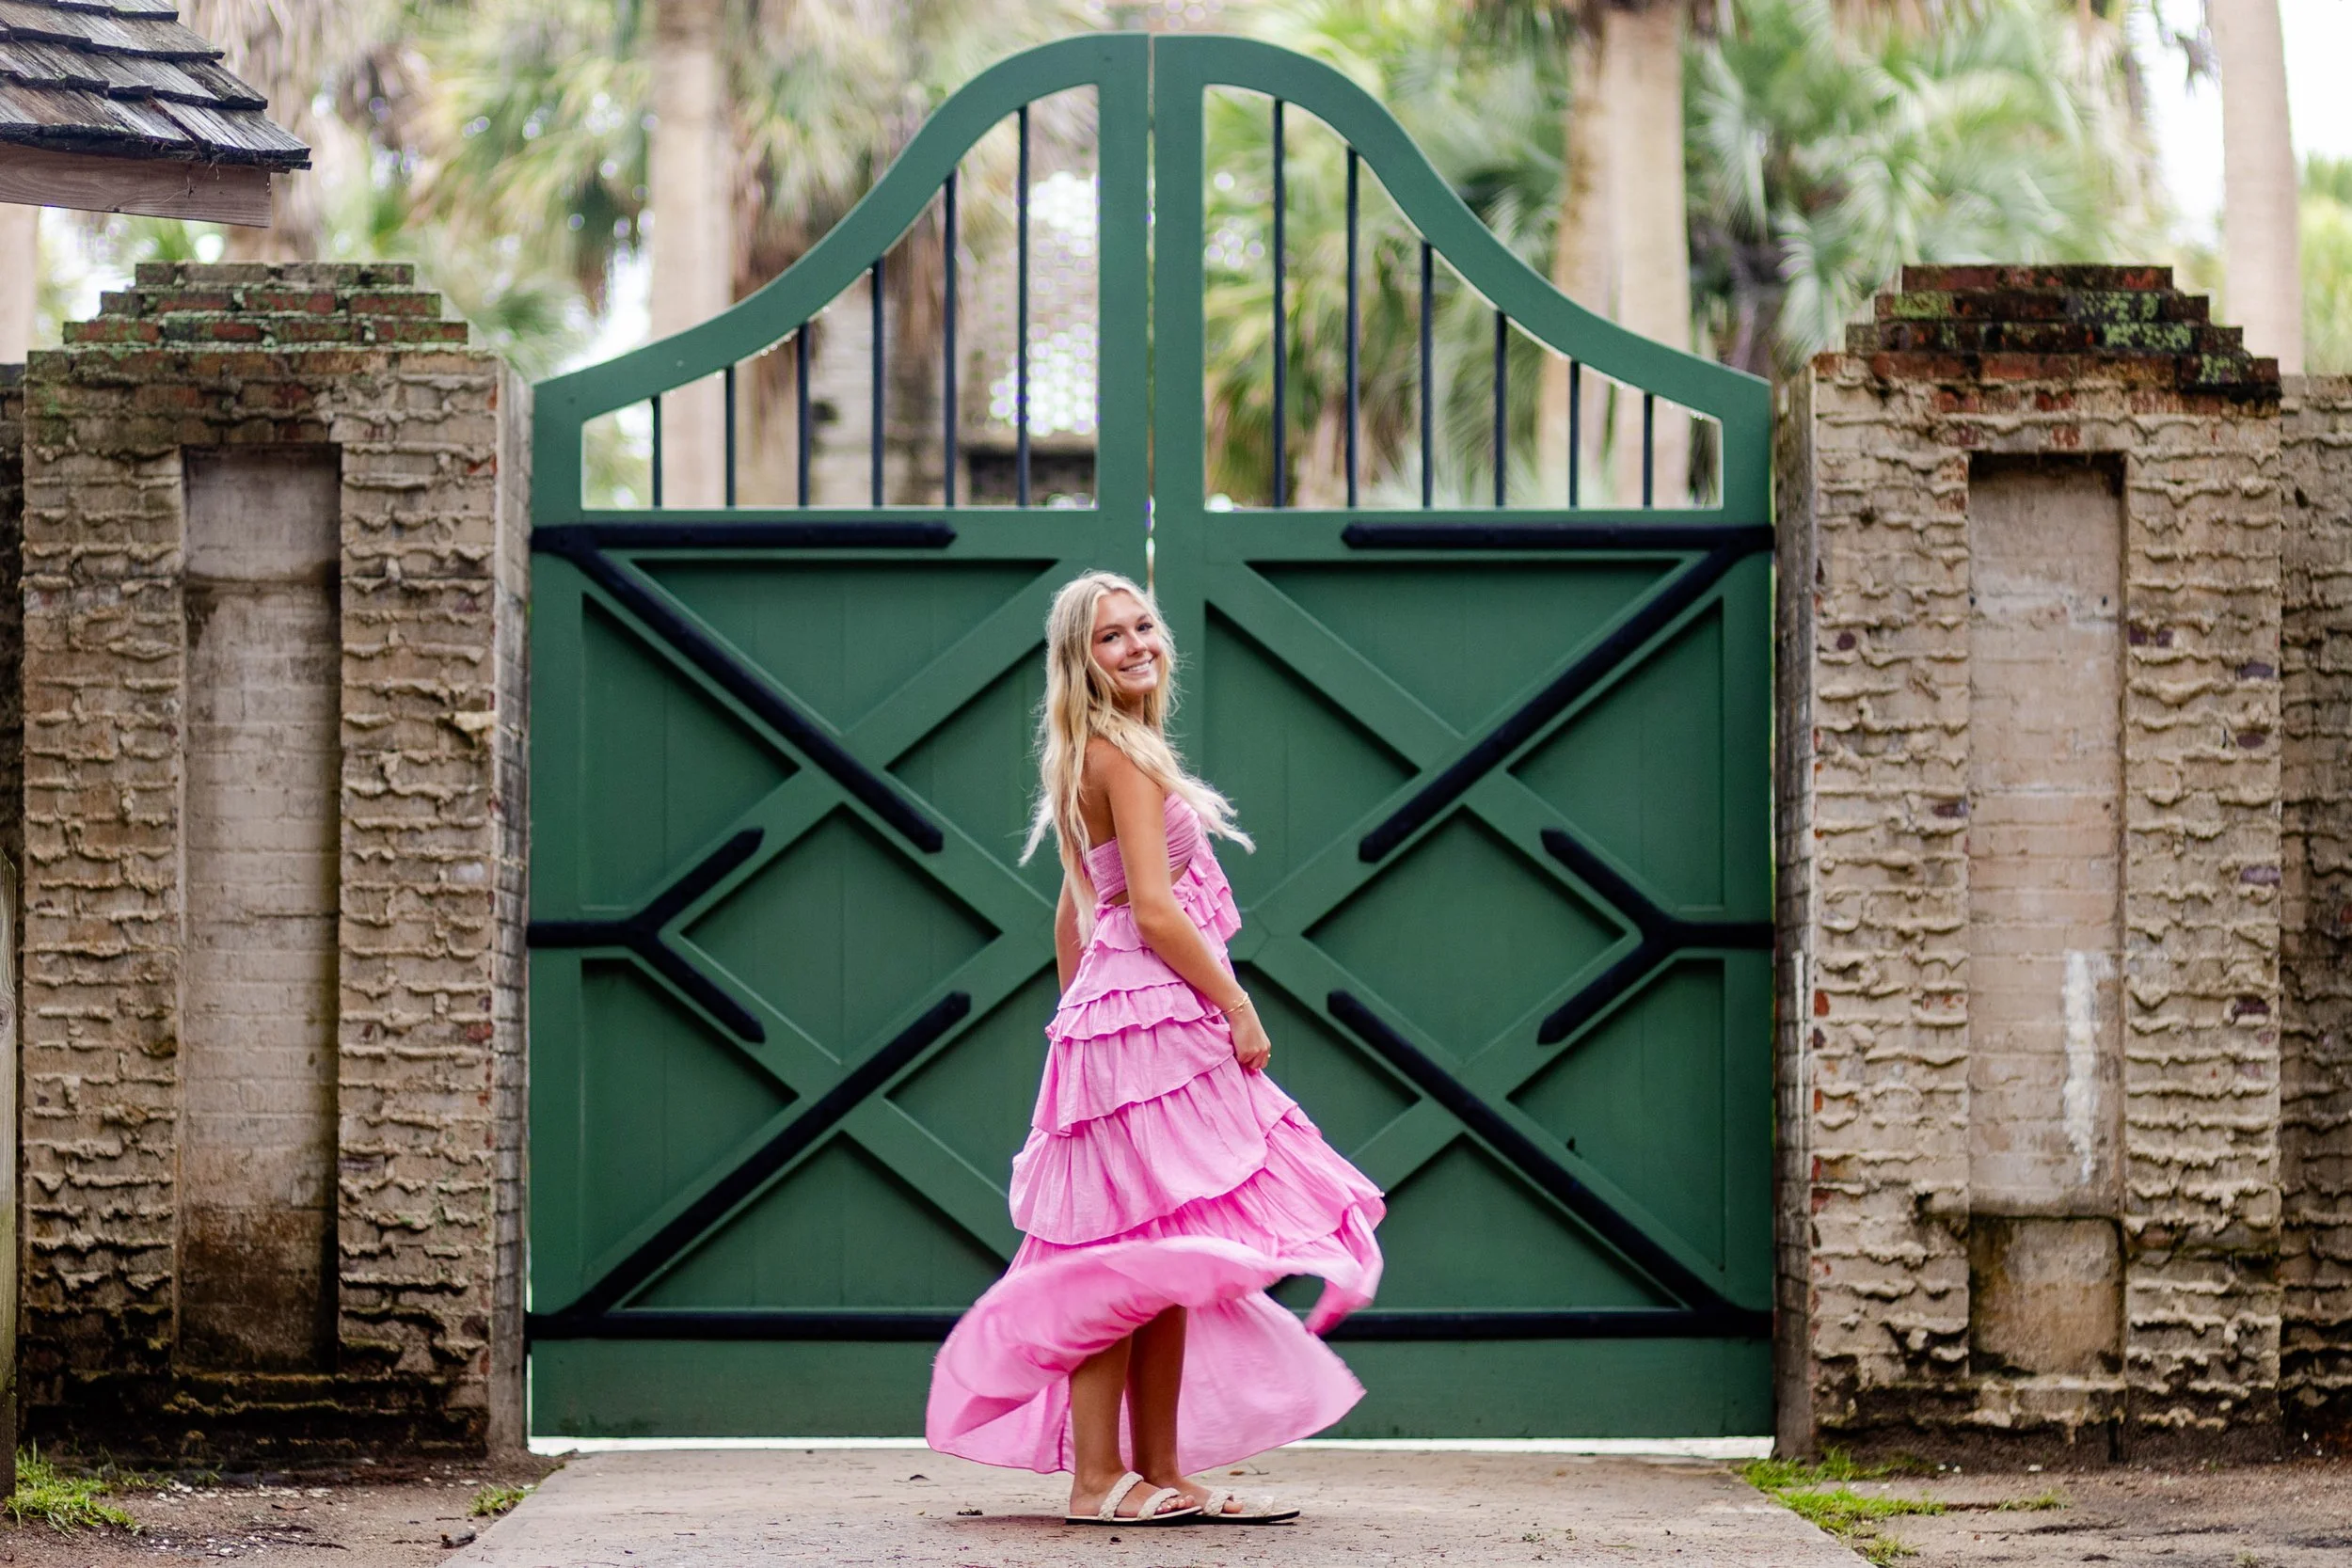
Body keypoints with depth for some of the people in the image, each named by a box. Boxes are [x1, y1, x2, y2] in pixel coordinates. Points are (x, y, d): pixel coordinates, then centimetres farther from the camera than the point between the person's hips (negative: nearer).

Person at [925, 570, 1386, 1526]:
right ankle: (1099, 1481, -9)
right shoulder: (1124, 756, -11)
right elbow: (1154, 908, -17)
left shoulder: (1091, 761, 18)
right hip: (1152, 1014, -10)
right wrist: (1238, 1007, -13)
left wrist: (1078, 1014, 24)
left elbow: (1073, 915, 21)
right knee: (1138, 1255, -9)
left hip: (1110, 1015, 10)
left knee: (1160, 1265, 10)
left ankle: (1162, 1476, 12)